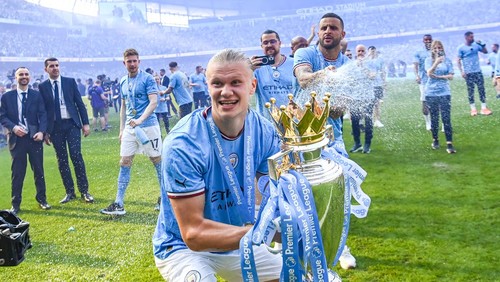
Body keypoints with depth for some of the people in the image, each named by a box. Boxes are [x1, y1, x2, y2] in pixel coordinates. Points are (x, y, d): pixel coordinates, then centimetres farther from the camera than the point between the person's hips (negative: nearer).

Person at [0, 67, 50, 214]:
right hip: (17, 138, 0)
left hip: (34, 137, 1)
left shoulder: (37, 95, 4)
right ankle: (15, 204, 14)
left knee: (39, 170, 8)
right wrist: (13, 127, -15)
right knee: (17, 172, 4)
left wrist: (41, 131, -15)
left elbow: (43, 115, 0)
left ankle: (42, 199, 22)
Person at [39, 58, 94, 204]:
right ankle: (70, 192, 13)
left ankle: (84, 191, 0)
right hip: (55, 127, 1)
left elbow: (80, 103, 4)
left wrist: (85, 123, -2)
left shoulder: (70, 81, 5)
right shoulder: (42, 86, 5)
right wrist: (45, 131, 2)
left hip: (72, 124, -1)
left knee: (76, 156, -8)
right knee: (61, 160, 5)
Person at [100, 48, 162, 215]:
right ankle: (119, 204, 4)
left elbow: (153, 102, -15)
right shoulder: (123, 82, 12)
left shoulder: (147, 78, -6)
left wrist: (140, 120, -27)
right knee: (124, 163, 1)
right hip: (130, 127, 6)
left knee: (157, 160, 4)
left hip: (148, 125, -5)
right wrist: (121, 129, 16)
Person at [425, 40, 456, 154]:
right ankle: (435, 140, 25)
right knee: (434, 118, 9)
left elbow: (451, 76, 0)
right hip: (431, 93, 1)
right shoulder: (428, 60, 3)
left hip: (444, 92, -1)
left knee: (446, 118, -9)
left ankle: (449, 144, -11)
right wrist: (436, 63, -30)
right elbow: (429, 73, -15)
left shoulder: (447, 60, 4)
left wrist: (438, 76, -13)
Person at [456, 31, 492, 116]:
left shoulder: (476, 45, 6)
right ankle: (473, 109, 9)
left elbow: (485, 52, 12)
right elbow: (458, 60, -6)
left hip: (478, 71, 4)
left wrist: (482, 44, -5)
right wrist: (461, 71, -15)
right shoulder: (461, 48, -5)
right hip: (468, 73, -3)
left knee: (481, 89, 0)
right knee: (470, 90, 1)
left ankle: (483, 108, 4)